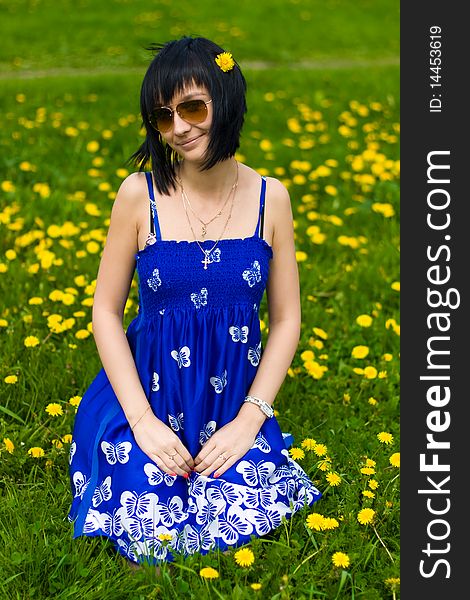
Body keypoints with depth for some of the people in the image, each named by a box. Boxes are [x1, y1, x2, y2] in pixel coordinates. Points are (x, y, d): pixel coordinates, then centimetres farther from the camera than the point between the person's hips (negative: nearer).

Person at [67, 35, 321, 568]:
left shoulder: (270, 198, -6)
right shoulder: (139, 193, -10)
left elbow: (286, 319, 0)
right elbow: (105, 311, -5)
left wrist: (249, 420, -11)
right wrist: (142, 420, -15)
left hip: (236, 401, 2)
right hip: (147, 397, -1)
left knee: (247, 520, -15)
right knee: (149, 533, -16)